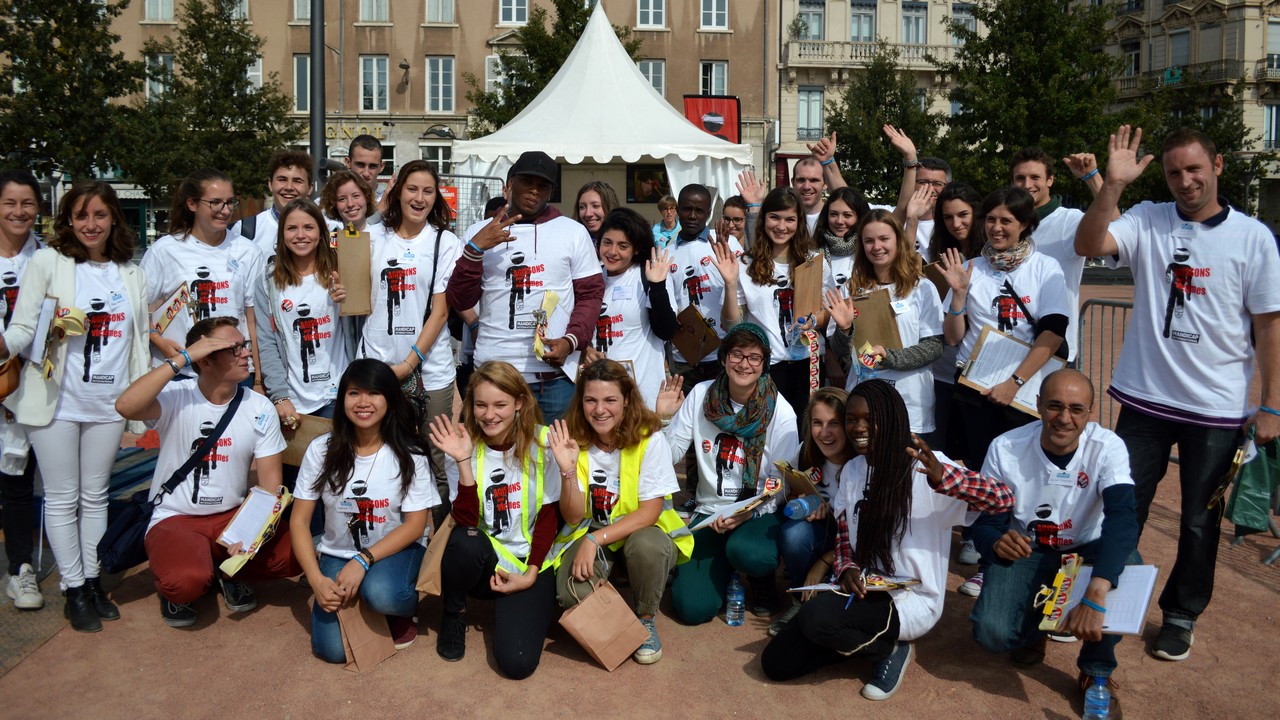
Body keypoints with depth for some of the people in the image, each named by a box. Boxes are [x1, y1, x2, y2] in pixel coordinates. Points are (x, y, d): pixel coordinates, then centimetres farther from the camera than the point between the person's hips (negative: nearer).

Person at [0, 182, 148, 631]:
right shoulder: (47, 262, -3)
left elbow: (140, 338, 12)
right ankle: (75, 590, 15)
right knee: (63, 497, 5)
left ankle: (93, 581, 24)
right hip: (56, 403, -3)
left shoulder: (131, 274, 9)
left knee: (95, 495, 13)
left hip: (108, 404, 3)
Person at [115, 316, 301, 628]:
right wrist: (183, 358, -31)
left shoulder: (259, 408, -3)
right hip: (175, 519, -3)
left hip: (234, 516, 4)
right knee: (188, 580, -34)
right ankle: (174, 588, 6)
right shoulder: (176, 397, -12)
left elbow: (270, 480, -4)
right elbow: (125, 406, -34)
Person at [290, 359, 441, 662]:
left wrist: (363, 560, -24)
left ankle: (403, 608, 1)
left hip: (395, 550, -2)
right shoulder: (321, 449, -6)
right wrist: (317, 580, -19)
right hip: (337, 554, 2)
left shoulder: (409, 454, -10)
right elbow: (299, 521, -5)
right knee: (332, 649, -18)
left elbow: (415, 525, -10)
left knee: (380, 594, -36)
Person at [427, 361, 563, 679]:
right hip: (484, 560, 2)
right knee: (465, 541, -36)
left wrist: (530, 575, -11)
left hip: (531, 563, -1)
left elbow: (549, 516, -4)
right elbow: (466, 520, -14)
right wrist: (463, 461, -23)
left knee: (517, 662, -22)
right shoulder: (468, 445, -3)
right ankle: (454, 614, -3)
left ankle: (516, 604, 13)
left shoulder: (541, 442, -8)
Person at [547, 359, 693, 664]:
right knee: (572, 590, -29)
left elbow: (650, 511, -19)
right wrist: (568, 470, -27)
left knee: (646, 545, -37)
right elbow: (573, 517, -10)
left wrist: (596, 540, -29)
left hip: (643, 531, -1)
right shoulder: (574, 442, -8)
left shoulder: (650, 439, -16)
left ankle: (647, 618, -6)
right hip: (591, 535, 2)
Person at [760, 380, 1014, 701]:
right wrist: (847, 571, -13)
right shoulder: (851, 470, 5)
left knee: (815, 617, -32)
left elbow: (1003, 499, -25)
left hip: (912, 600, -6)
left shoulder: (923, 467, -15)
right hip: (863, 590, 6)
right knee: (775, 663, -2)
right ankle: (866, 640, 15)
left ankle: (891, 650, -3)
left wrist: (942, 478, -43)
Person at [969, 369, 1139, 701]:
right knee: (991, 632, -25)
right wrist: (997, 542, -41)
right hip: (1026, 551, 0)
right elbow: (984, 522, -12)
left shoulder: (1108, 447, -23)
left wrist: (1095, 592, -55)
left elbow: (1123, 518, -39)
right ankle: (1036, 626, 16)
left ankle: (1097, 666, -5)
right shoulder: (1005, 449, -20)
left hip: (1087, 550, 0)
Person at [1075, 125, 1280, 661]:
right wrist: (1113, 184, -27)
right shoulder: (1147, 221, -1)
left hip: (1218, 409, 0)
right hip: (1145, 398, 1)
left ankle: (1181, 615, 30)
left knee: (1199, 521, 12)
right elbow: (1088, 245, -17)